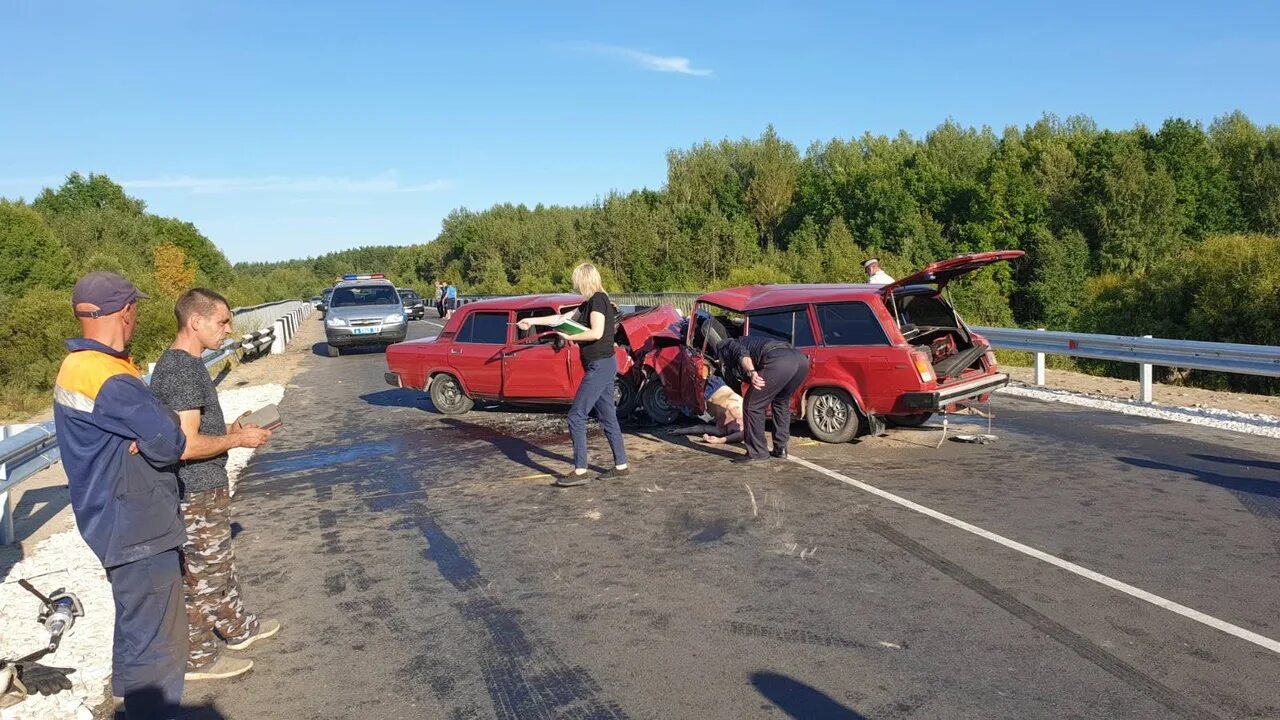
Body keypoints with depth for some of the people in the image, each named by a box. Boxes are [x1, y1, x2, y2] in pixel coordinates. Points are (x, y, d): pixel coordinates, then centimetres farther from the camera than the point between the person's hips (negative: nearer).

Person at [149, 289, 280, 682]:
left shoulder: (183, 363, 8)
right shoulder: (182, 371, -24)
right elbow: (187, 444, -28)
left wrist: (229, 431, 7)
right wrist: (238, 440, -16)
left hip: (207, 487, 10)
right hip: (197, 494, -10)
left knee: (220, 564, 22)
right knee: (202, 575, 4)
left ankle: (238, 628, 38)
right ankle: (198, 657, 18)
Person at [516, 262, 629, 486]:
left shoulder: (597, 300, -13)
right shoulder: (590, 302, 15)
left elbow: (596, 333, -24)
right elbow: (562, 318, 23)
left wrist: (570, 337, -14)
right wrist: (532, 321, 27)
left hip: (600, 365, -10)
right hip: (603, 366, 10)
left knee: (576, 416, -8)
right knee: (607, 417, 13)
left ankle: (579, 471, -5)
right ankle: (621, 465, 18)